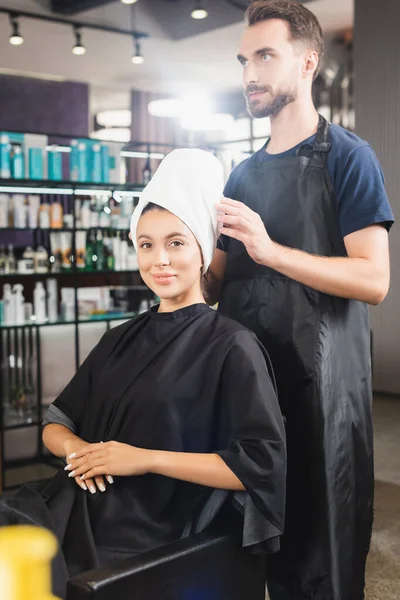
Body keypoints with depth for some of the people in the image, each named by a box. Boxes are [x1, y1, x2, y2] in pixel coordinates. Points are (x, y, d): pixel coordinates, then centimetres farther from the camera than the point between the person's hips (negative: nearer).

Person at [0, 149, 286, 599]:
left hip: (152, 538, -6)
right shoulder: (120, 340, 15)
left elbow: (263, 464, -11)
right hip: (75, 512, 6)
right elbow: (55, 425, 17)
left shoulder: (232, 346, -4)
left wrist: (145, 458, -14)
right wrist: (76, 448, -7)